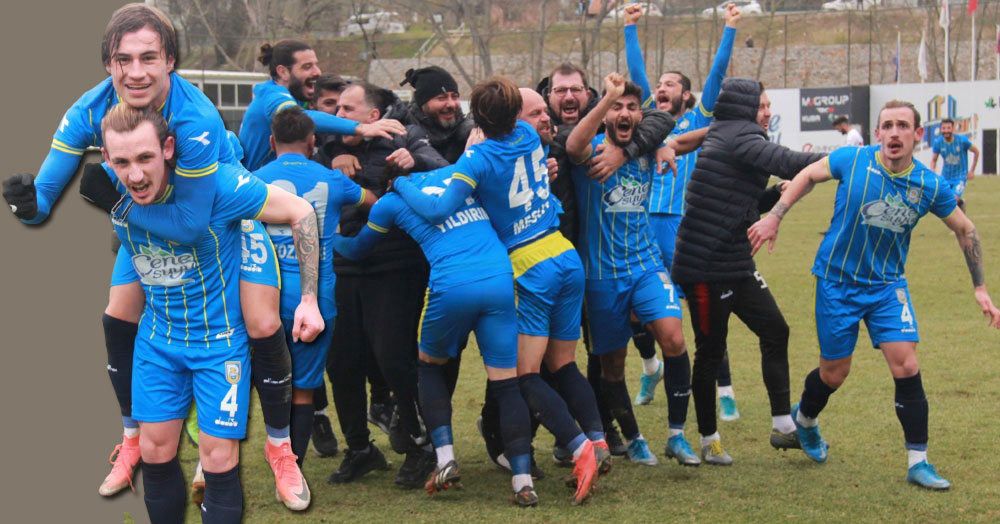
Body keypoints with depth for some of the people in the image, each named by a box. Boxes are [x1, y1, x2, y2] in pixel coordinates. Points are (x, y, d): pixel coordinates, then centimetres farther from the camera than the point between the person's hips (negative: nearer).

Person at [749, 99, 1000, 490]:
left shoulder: (930, 186, -12)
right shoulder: (851, 161, -18)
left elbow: (964, 230, 4)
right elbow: (808, 175, 2)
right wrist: (774, 217, -4)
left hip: (888, 284, 1)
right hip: (837, 282, -1)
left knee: (906, 365, -11)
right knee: (834, 372, 8)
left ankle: (918, 462, 0)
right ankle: (804, 419, 41)